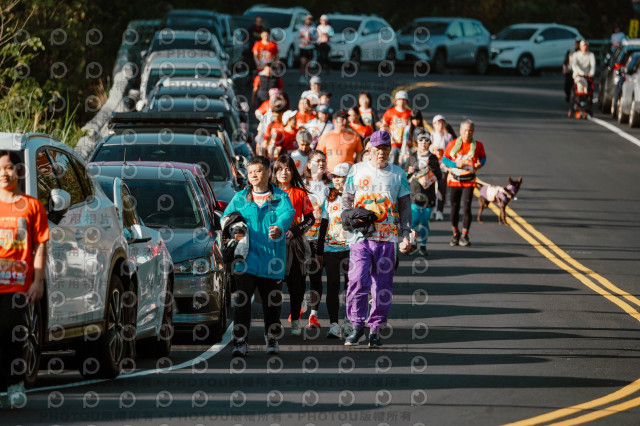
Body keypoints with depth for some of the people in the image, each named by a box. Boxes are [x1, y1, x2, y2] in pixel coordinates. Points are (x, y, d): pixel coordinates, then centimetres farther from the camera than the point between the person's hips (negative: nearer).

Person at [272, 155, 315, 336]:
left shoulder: (300, 193, 5)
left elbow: (310, 218, 5)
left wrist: (294, 231, -10)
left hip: (295, 243, 0)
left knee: (296, 283, -1)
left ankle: (295, 320, 8)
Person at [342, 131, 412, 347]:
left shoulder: (398, 174, 9)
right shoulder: (357, 170, 9)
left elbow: (405, 207, 10)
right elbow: (347, 198, 15)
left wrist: (406, 236, 1)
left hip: (387, 237, 1)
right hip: (361, 236, -1)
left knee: (382, 285, 2)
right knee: (358, 281, -14)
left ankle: (376, 329, 11)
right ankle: (357, 325, -3)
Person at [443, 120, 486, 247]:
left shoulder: (478, 146, 0)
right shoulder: (452, 144, -1)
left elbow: (483, 157, 16)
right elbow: (445, 159, 3)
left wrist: (480, 164, -7)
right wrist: (456, 164, -14)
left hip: (469, 181, -1)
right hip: (454, 180, 1)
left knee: (466, 208, -11)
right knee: (454, 208, 8)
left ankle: (465, 235, 2)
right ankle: (455, 234, 27)